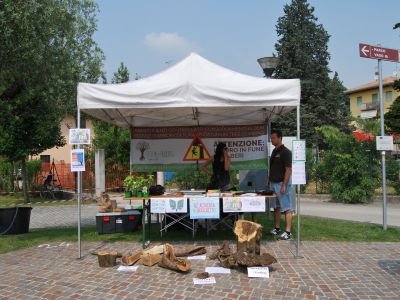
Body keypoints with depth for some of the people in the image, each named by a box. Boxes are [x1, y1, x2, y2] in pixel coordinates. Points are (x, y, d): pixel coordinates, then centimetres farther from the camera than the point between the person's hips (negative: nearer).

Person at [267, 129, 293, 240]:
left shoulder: (285, 152, -12)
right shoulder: (274, 151, 13)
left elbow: (288, 170, -16)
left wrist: (284, 185, -20)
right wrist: (268, 181, 15)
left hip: (282, 184, -8)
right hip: (273, 183, 9)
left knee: (286, 209, -3)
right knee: (276, 207, 13)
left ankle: (288, 232, 0)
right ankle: (277, 229, 22)